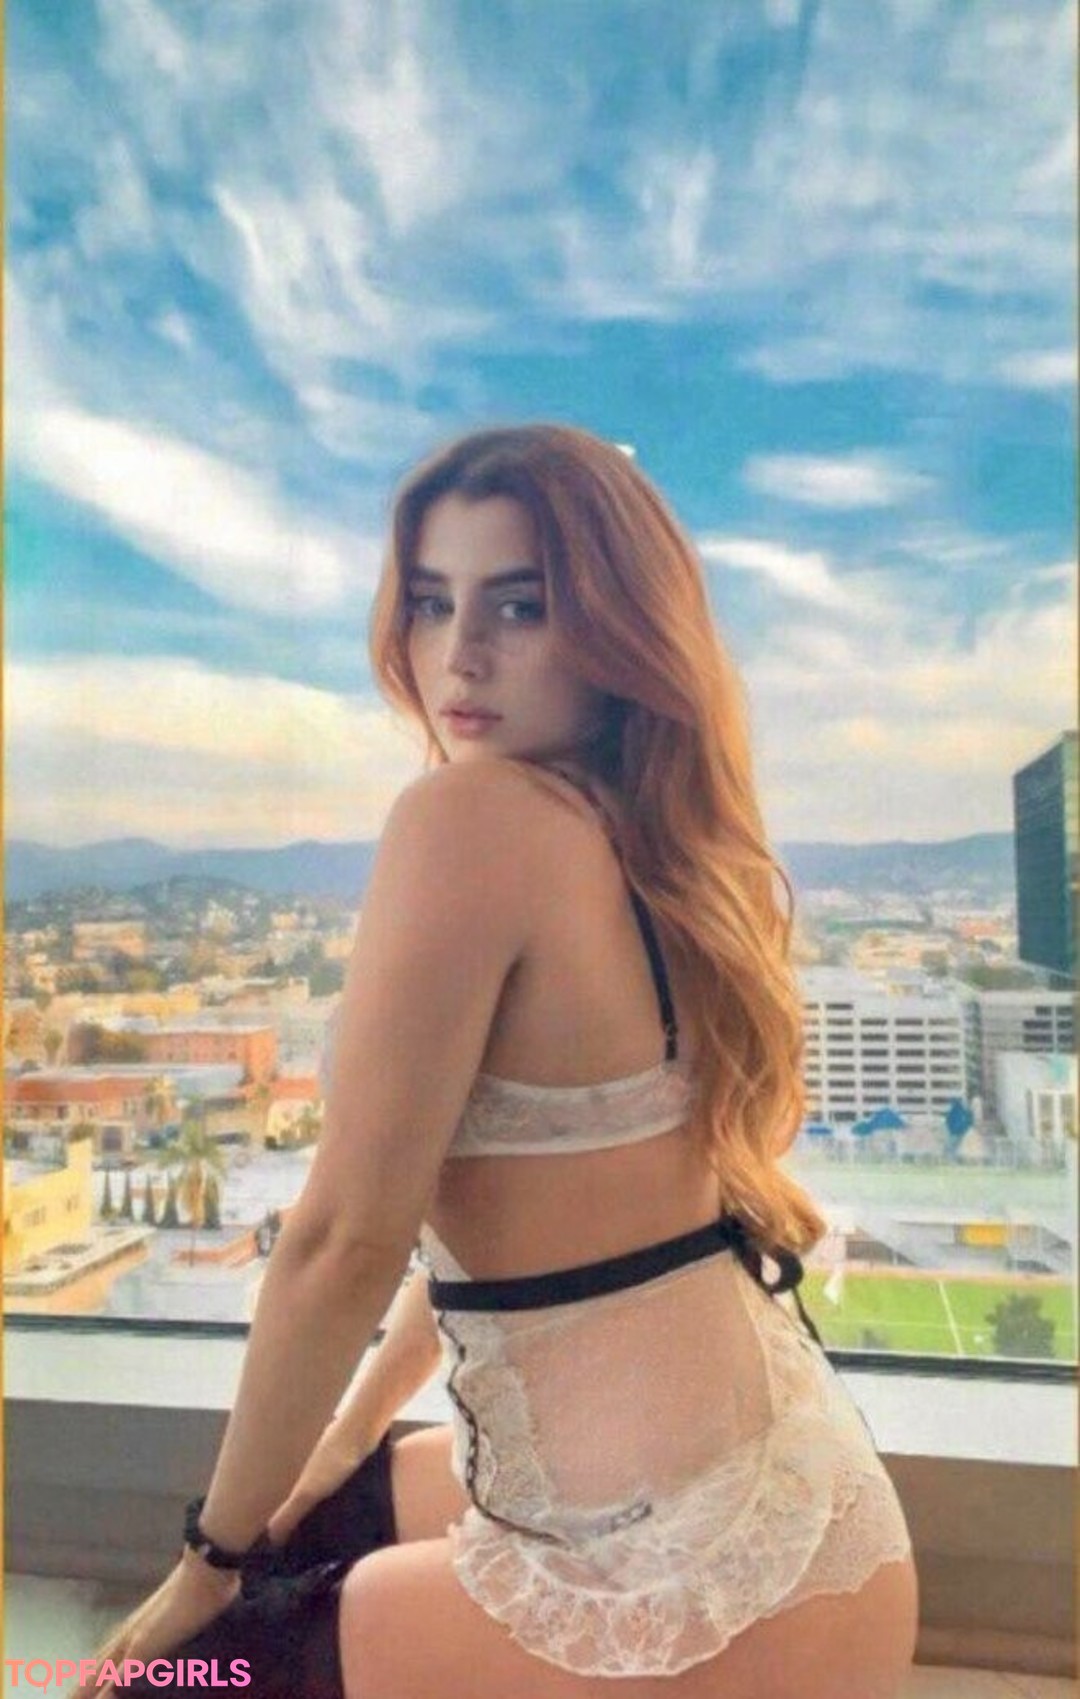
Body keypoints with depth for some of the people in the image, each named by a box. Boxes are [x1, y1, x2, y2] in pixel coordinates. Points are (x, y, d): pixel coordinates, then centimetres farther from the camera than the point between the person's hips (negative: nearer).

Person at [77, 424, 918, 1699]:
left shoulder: (471, 816, -21)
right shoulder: (649, 838, 7)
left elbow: (349, 1237, -18)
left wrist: (211, 1555, -1)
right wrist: (350, 1435, 20)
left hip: (686, 1585, -8)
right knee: (312, 1538, 29)